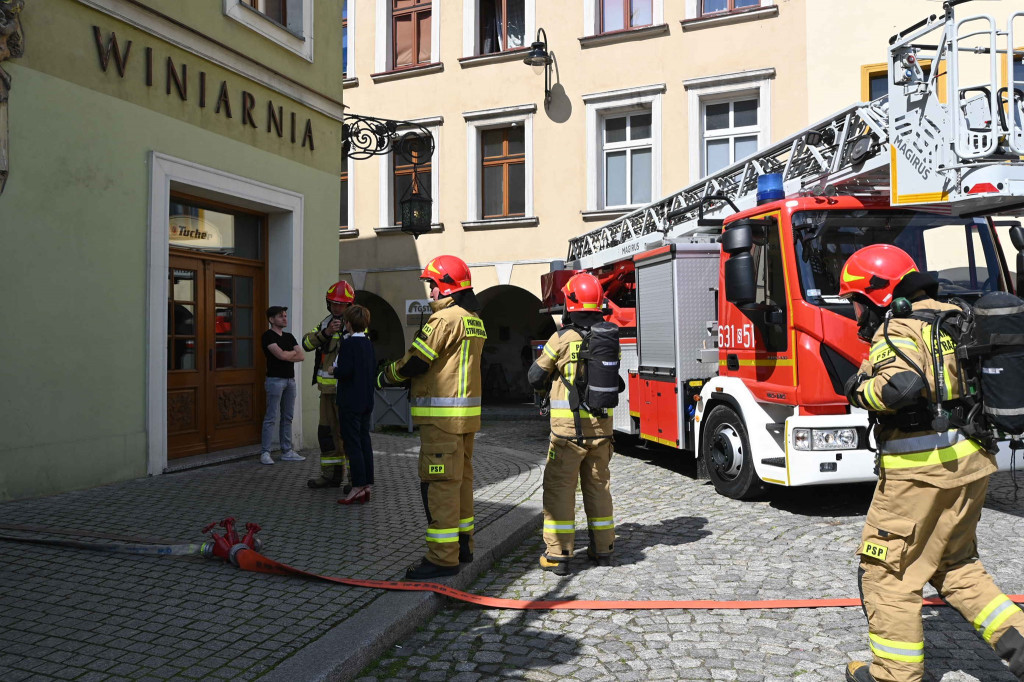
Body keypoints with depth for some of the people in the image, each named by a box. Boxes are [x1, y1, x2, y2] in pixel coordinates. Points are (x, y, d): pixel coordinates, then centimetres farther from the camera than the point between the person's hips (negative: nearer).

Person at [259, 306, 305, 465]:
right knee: (271, 417, -6)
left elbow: (302, 356, 7)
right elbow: (280, 354, -17)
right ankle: (265, 453, -2)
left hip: (290, 379, 7)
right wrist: (293, 352, 2)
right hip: (275, 379, -7)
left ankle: (287, 451, 14)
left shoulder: (289, 337, 16)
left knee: (288, 417, 9)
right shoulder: (268, 336, -5)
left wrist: (286, 356, -6)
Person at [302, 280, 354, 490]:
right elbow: (307, 343, 0)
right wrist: (325, 333, -15)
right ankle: (331, 474, 24)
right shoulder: (325, 323, 14)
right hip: (327, 387, 7)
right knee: (327, 430, 13)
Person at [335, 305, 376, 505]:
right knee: (364, 442, 11)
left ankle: (358, 487, -3)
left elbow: (345, 371, -21)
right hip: (366, 401, 8)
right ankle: (367, 485, 14)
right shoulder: (369, 344, 9)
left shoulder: (348, 343, -13)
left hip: (350, 403, -7)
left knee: (352, 444, -4)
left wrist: (334, 371, -2)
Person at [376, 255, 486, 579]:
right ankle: (463, 545, 27)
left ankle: (443, 557, -1)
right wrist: (403, 376, 14)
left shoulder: (445, 318, -15)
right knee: (460, 479, 17)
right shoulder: (474, 320, 15)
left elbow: (415, 361, -13)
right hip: (466, 414, 10)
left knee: (439, 484, -6)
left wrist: (384, 378, 5)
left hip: (442, 416, -10)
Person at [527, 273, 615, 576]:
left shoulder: (563, 338, -11)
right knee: (598, 485, 16)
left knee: (559, 486, 3)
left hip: (569, 427, -5)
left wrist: (545, 386, 20)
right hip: (602, 425, 5)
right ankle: (603, 548, 24)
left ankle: (558, 555, 4)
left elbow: (535, 376, -1)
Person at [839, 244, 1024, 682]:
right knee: (954, 564, 25)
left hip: (921, 466, -9)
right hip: (972, 459, 9)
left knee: (886, 569, 4)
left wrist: (861, 389, -12)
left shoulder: (898, 329, -13)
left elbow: (900, 385, -30)